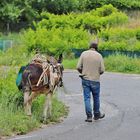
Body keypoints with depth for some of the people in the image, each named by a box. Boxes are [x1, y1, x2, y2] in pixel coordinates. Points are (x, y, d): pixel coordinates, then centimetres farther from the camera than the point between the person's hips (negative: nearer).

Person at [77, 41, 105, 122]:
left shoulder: (84, 54, -2)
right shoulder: (99, 55, -3)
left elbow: (78, 67, -5)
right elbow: (102, 70, -6)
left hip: (85, 79, 0)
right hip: (95, 80, 0)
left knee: (87, 98, 4)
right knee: (96, 98, 15)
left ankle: (89, 116, 0)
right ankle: (97, 115, 28)